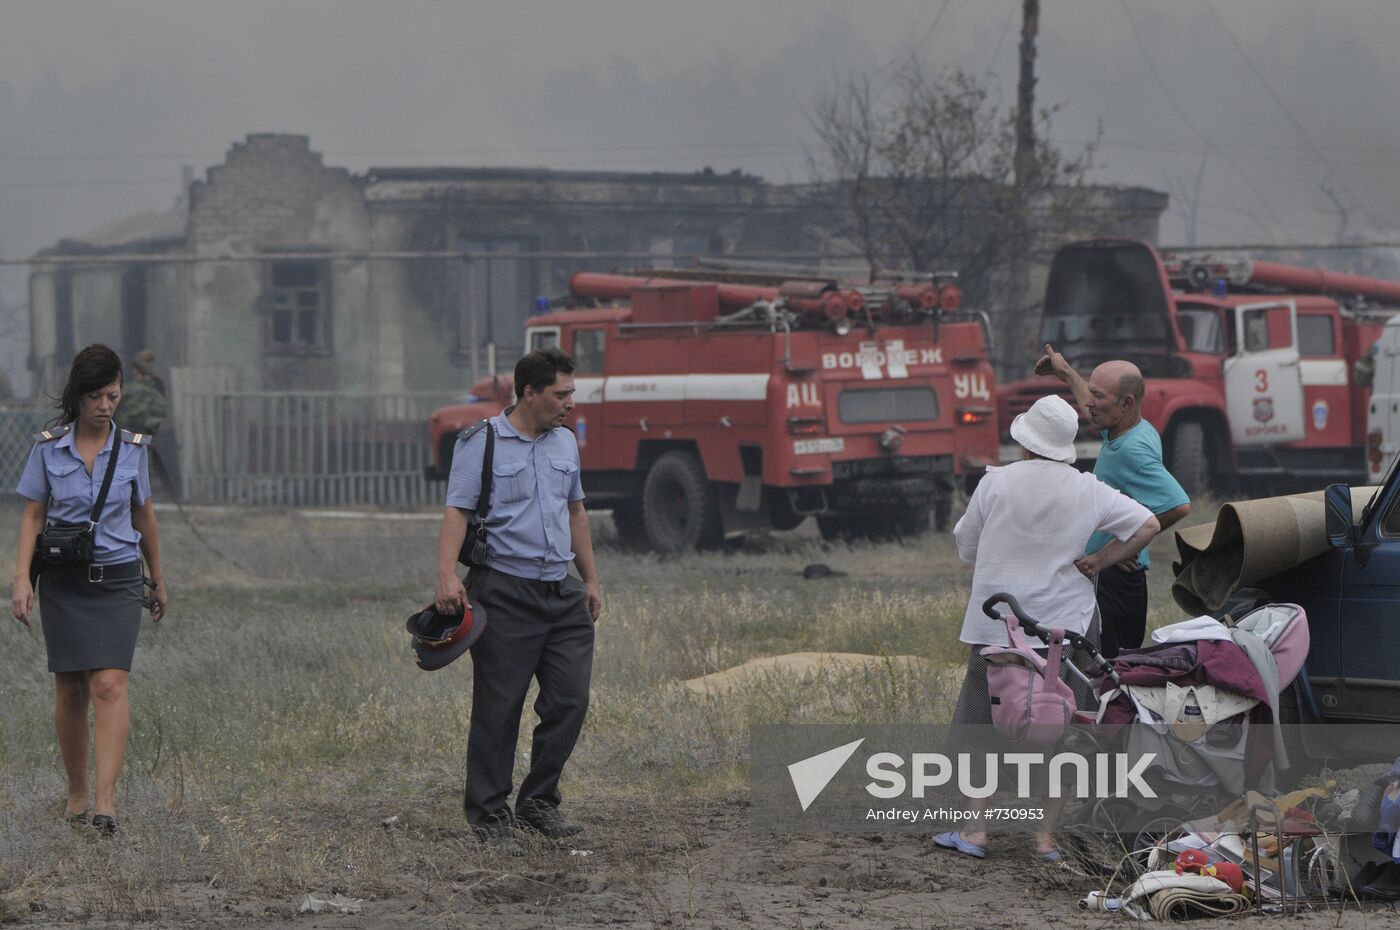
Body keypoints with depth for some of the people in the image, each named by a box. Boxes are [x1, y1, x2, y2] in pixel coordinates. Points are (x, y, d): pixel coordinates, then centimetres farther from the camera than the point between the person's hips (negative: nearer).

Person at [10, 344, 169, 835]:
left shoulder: (132, 448, 3)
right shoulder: (49, 448, -1)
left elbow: (143, 516, 14)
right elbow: (33, 517, 2)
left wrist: (158, 580, 22)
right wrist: (22, 580, -9)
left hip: (117, 580, 0)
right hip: (63, 582, 0)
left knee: (110, 686, -13)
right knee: (70, 691, 5)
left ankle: (106, 800, -21)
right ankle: (76, 792, 21)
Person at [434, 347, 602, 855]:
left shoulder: (564, 442, 14)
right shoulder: (482, 444, -7)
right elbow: (457, 512, -14)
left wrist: (591, 580, 21)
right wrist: (447, 575, -27)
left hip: (561, 593, 6)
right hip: (506, 593, -6)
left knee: (570, 699, 1)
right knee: (499, 708, -2)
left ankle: (539, 800, 15)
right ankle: (489, 814, 6)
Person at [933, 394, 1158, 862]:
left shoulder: (996, 482, -6)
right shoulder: (1087, 490, -3)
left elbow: (966, 547, 6)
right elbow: (1147, 525, -1)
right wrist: (1099, 562, 3)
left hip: (999, 625, -1)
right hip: (1068, 623, 1)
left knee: (976, 723, 10)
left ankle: (975, 829, 3)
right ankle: (1047, 836, 7)